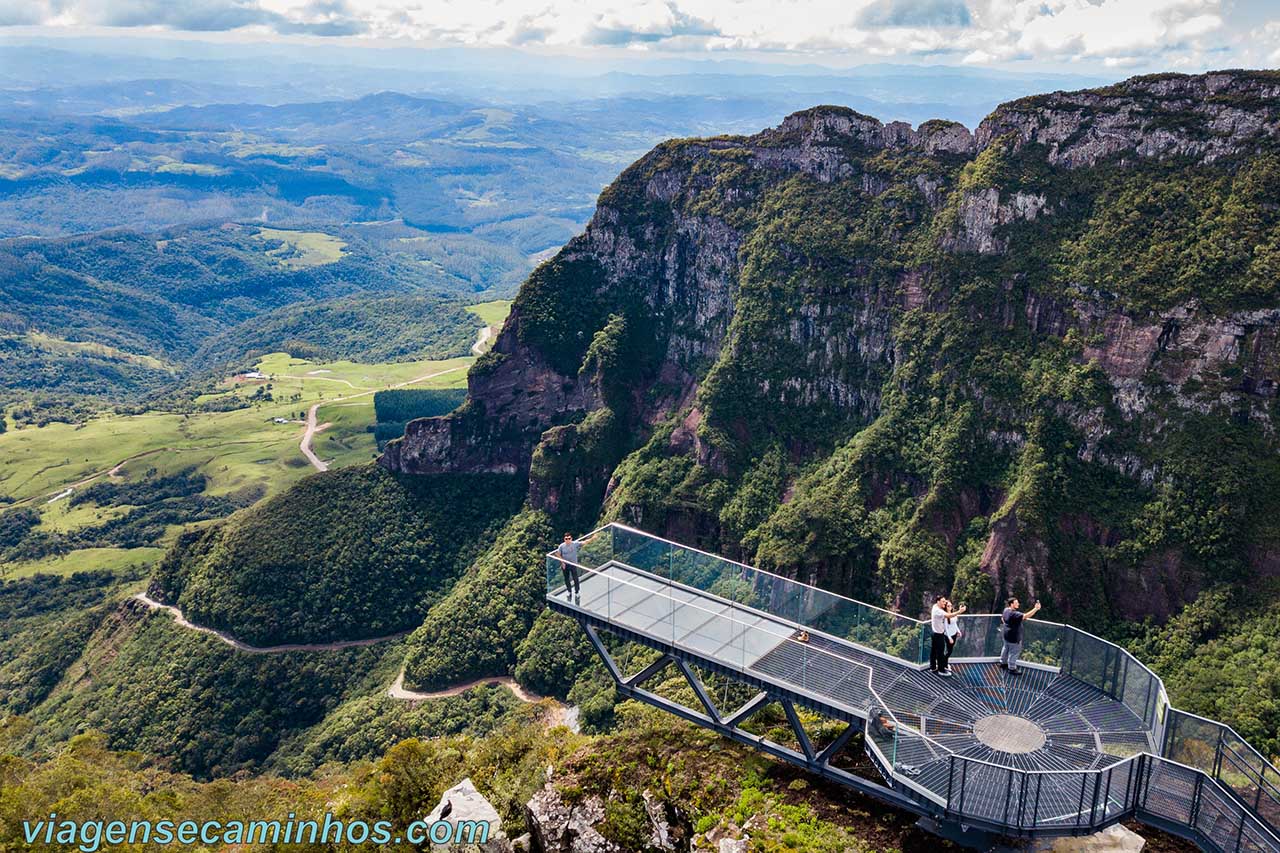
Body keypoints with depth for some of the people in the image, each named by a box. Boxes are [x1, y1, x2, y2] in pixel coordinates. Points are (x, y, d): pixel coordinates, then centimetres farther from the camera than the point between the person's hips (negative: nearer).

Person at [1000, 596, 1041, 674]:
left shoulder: (1006, 610, -2)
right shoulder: (1014, 614, -32)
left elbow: (1002, 618, 16)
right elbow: (1025, 616, -42)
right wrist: (1036, 609, -47)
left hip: (1007, 635, 10)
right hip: (1014, 637, -10)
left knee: (1006, 648, 26)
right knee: (1014, 652, 4)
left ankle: (1003, 663, 43)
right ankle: (1012, 669, 16)